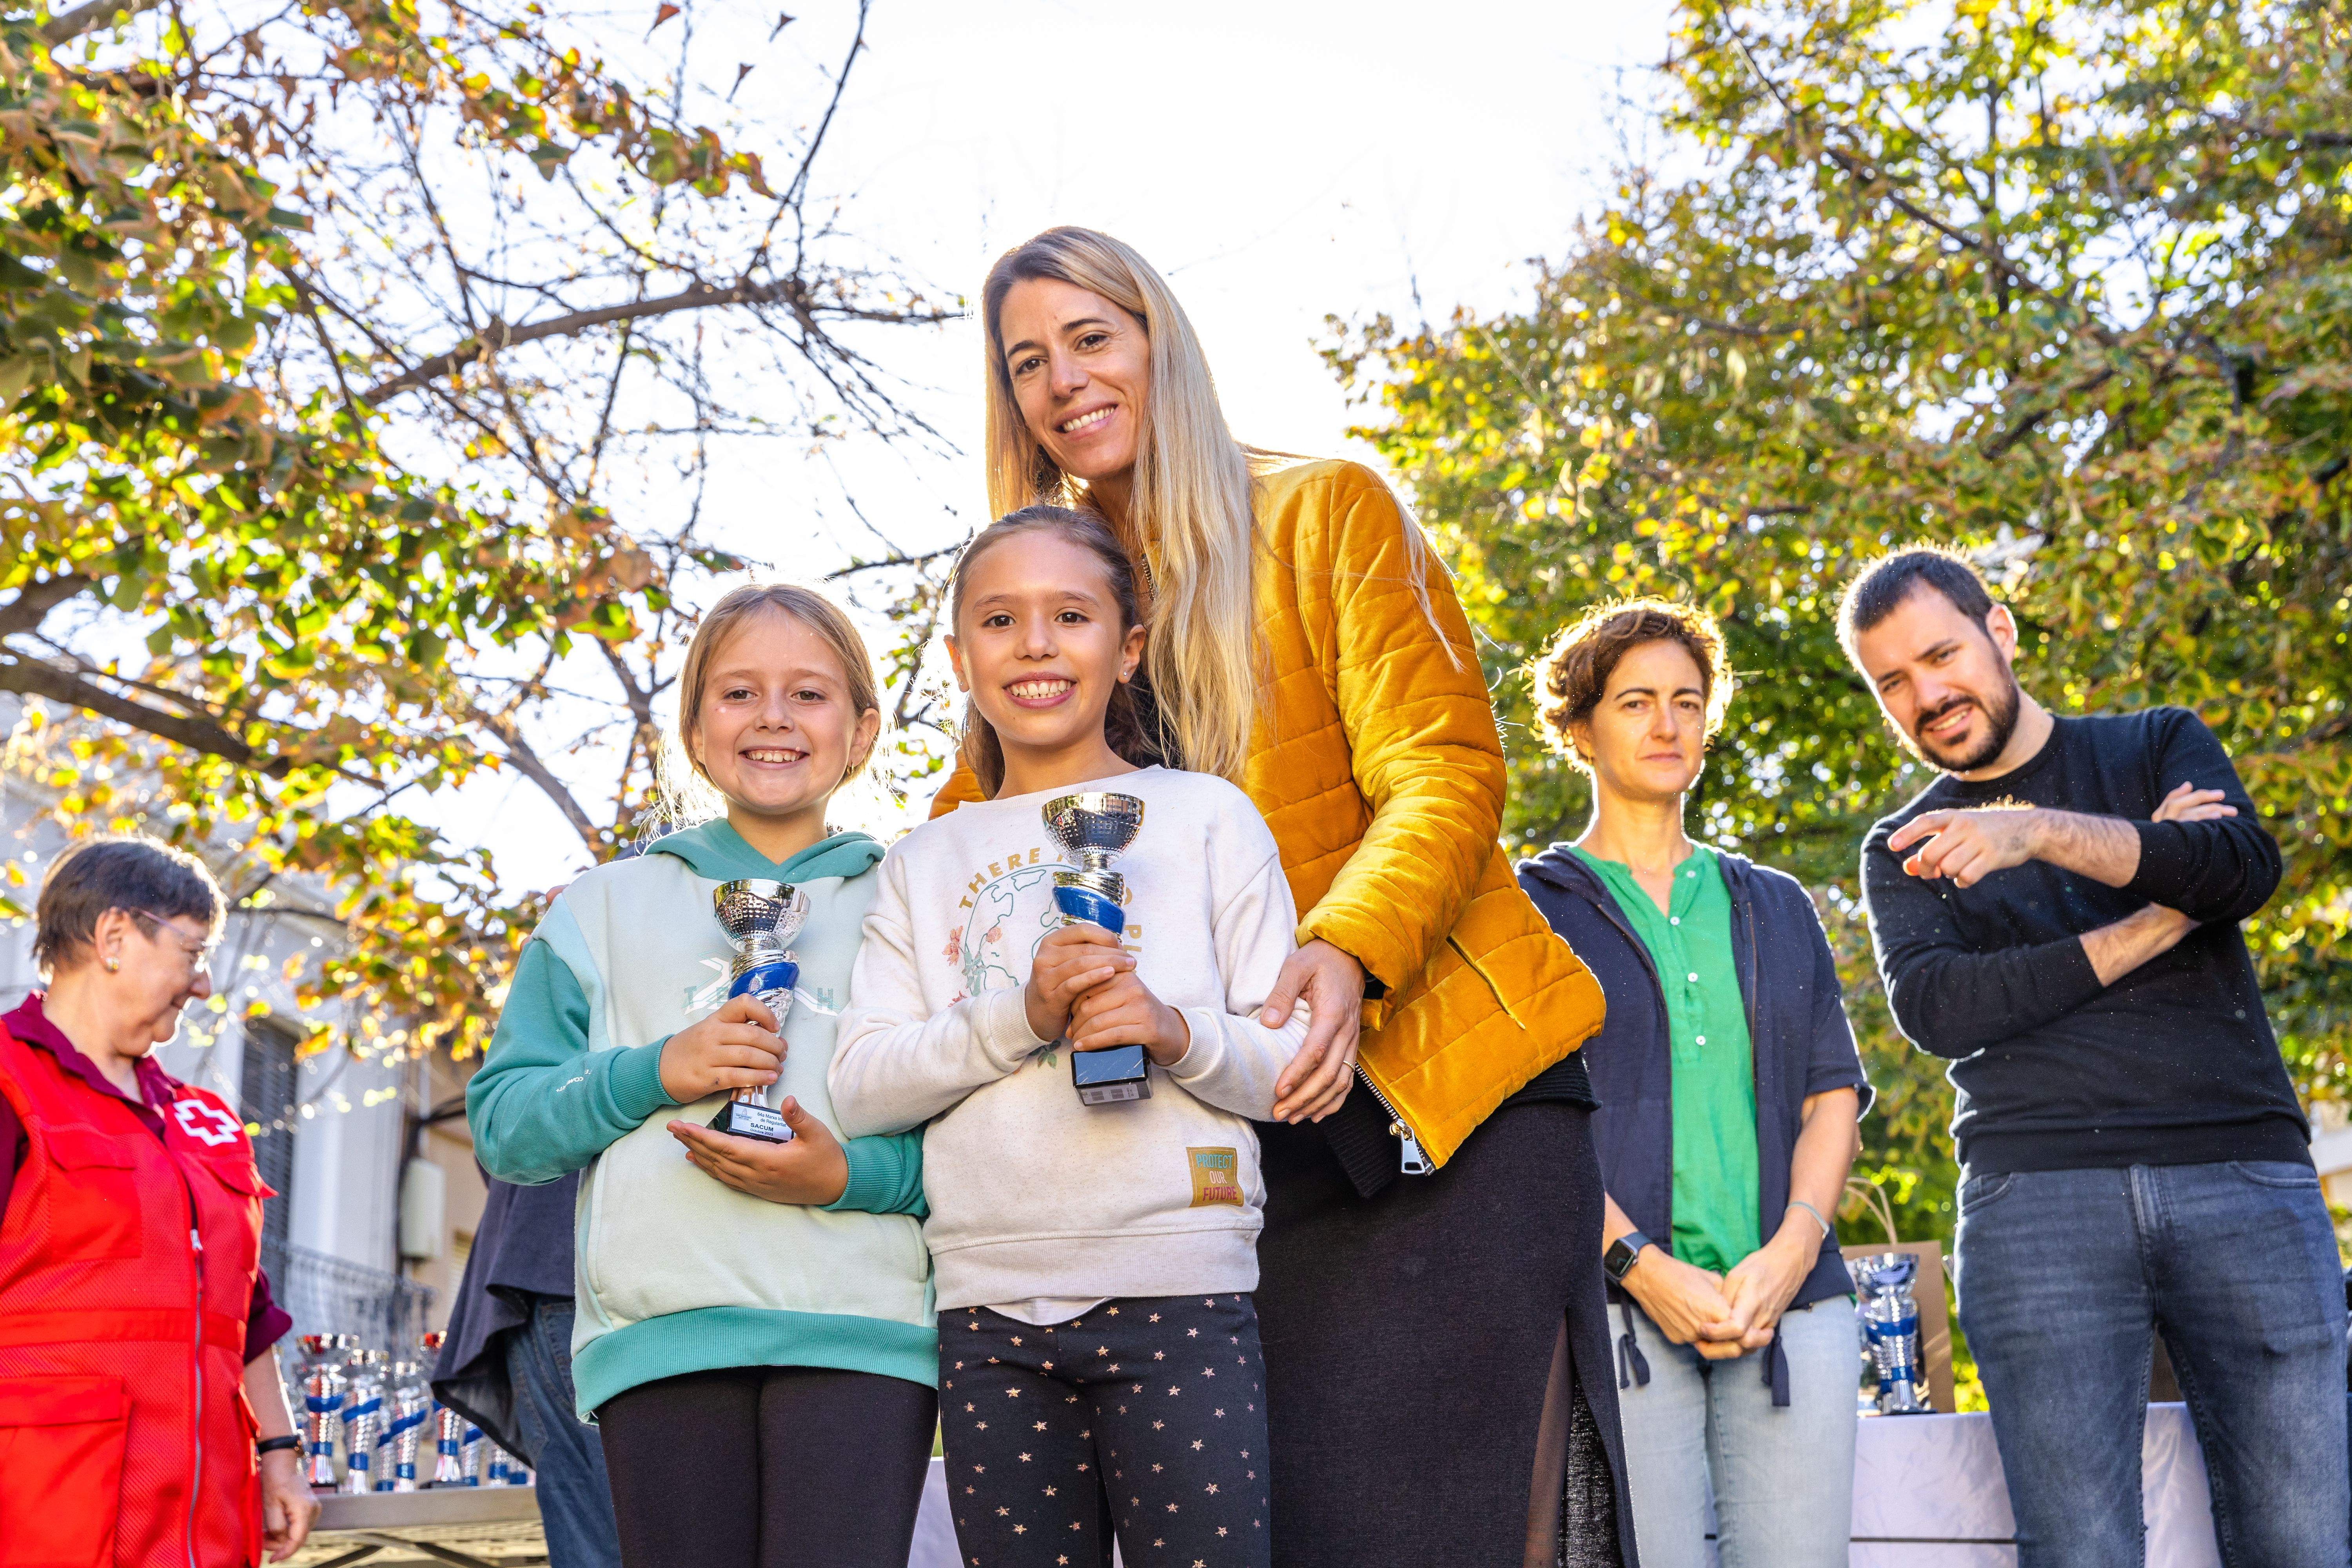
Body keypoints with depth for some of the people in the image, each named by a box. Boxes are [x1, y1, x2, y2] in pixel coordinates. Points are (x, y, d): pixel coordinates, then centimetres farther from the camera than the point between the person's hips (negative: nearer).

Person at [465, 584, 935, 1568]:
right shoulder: (605, 909, 17)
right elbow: (503, 1127, 12)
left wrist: (849, 1175, -12)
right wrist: (653, 1073, -5)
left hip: (858, 1331, -1)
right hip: (659, 1332, 1)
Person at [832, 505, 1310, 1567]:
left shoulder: (1204, 815, 7)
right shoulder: (925, 863, 14)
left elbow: (1293, 1064, 3)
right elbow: (860, 1088, 4)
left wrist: (1177, 1033, -17)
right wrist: (1021, 1013, -12)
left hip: (1178, 1285, -2)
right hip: (989, 1301, 3)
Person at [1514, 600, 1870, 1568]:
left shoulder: (1775, 907, 22)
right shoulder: (1531, 907, 9)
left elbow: (1835, 1092, 13)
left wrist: (1792, 1248, -4)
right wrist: (1642, 1265, -13)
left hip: (1791, 1302, 4)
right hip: (1618, 1306, -3)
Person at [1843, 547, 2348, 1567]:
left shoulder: (2159, 748, 16)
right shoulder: (1902, 851, 17)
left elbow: (2247, 867, -5)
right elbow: (1936, 1011, -2)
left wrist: (2037, 832, -18)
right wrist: (2157, 918, -3)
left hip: (2243, 1175, 0)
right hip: (2037, 1191, 0)